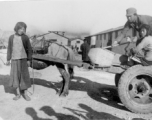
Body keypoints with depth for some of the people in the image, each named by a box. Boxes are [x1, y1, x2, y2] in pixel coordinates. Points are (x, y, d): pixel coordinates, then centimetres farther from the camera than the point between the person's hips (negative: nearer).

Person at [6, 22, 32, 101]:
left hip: (23, 59, -2)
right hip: (14, 59, 2)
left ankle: (25, 94, 10)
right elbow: (9, 49, 8)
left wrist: (29, 60, -4)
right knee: (15, 76, 4)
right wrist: (8, 60, 6)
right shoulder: (11, 37, 3)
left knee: (24, 76, 0)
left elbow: (29, 49, 1)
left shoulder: (25, 37, -1)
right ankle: (18, 93, 15)